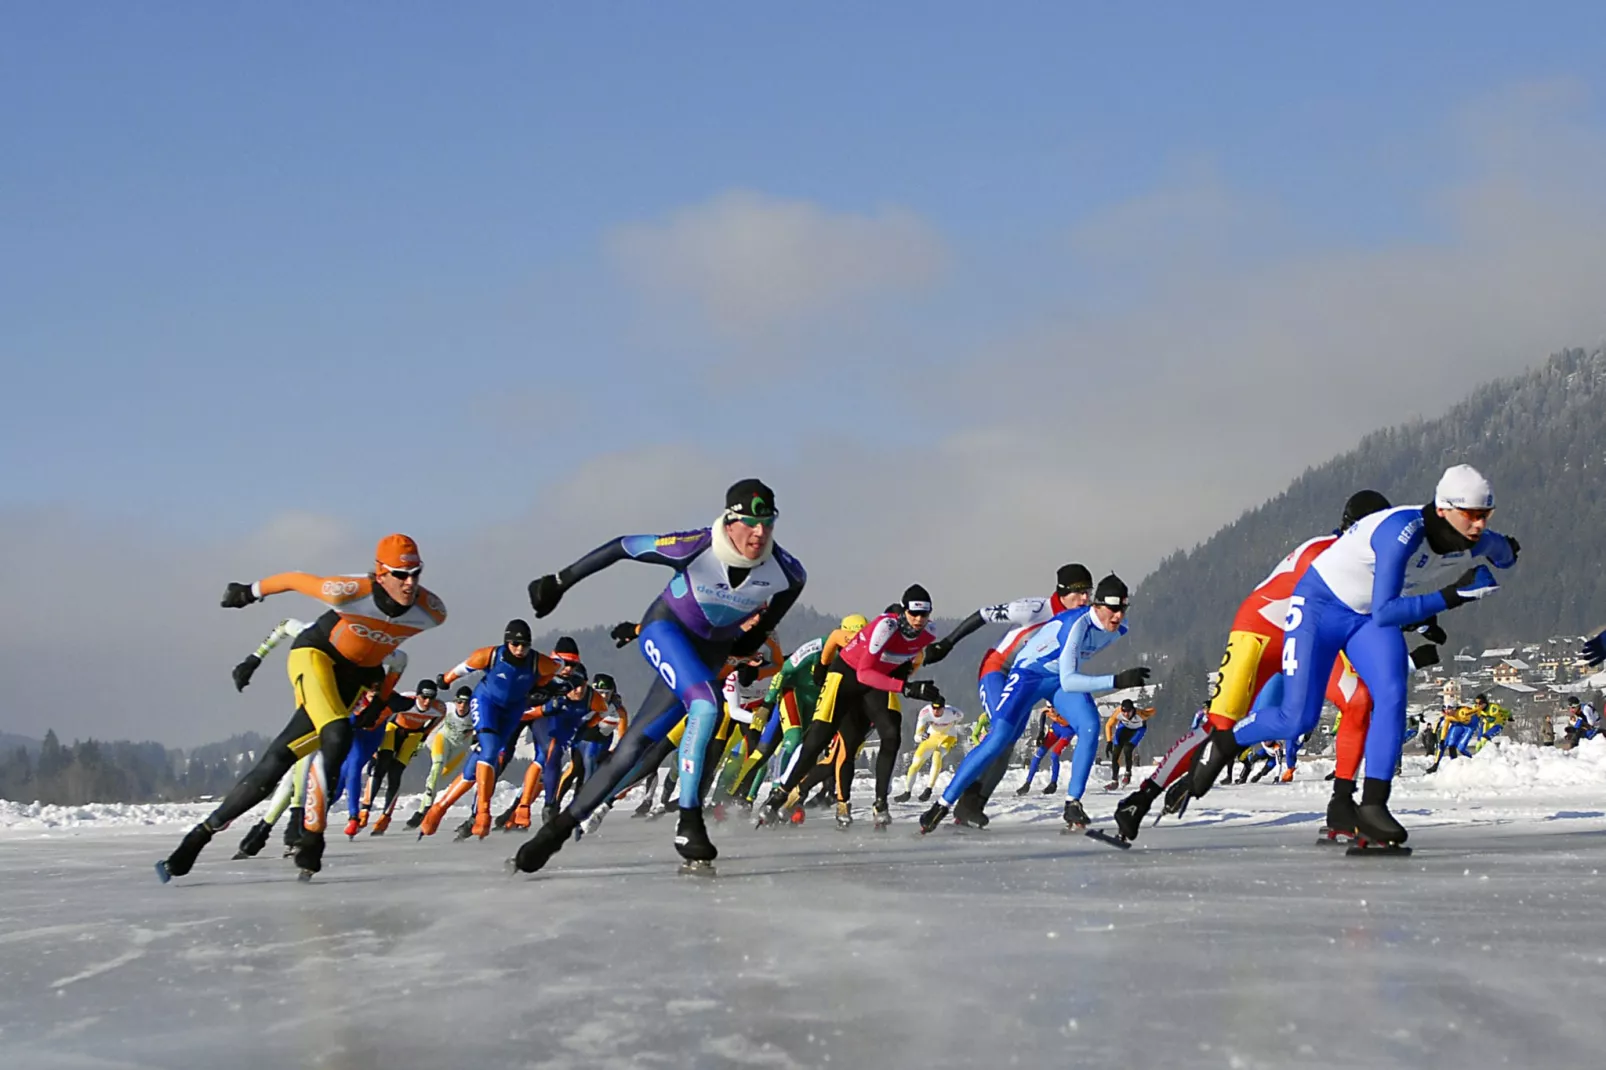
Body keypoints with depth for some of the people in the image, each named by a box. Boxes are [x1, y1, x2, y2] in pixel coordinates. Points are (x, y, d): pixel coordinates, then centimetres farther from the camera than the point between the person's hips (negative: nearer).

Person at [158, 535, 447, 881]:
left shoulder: (432, 611, -18)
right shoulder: (350, 592, -30)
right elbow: (297, 579, -12)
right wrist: (250, 591, 4)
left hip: (358, 675, 4)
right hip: (316, 654, -4)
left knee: (279, 757, -6)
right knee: (336, 736, -30)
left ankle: (207, 829, 2)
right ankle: (311, 840, -19)